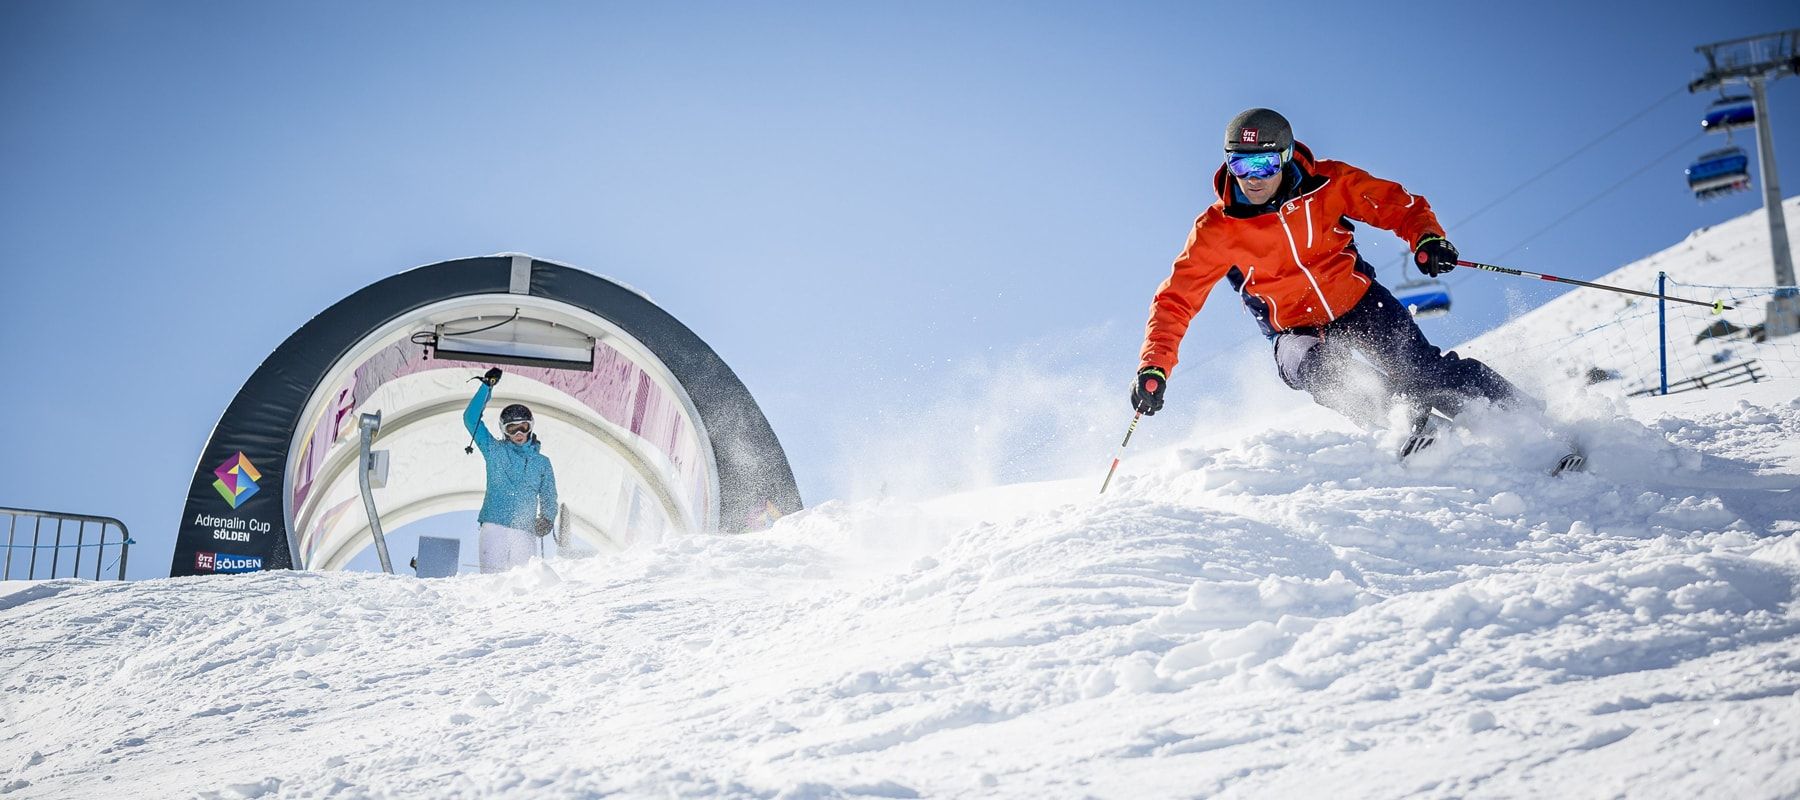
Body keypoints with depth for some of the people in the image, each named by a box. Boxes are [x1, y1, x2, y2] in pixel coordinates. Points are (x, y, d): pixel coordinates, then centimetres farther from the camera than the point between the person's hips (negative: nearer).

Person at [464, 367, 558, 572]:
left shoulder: (542, 463, 18)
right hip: (494, 526, -1)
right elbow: (471, 418, 9)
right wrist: (486, 387, 5)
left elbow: (549, 498, 19)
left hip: (525, 532, 1)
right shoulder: (495, 450, 13)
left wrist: (547, 519, -2)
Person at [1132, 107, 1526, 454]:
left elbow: (1398, 204, -2)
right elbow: (1175, 300, -11)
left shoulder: (1328, 183, -12)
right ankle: (1414, 422, -34)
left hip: (1360, 304, 0)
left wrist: (1427, 237, -24)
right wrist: (1154, 367, -23)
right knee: (1314, 368, -34)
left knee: (1422, 368, -20)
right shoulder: (1217, 230, -13)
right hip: (1297, 331, 0)